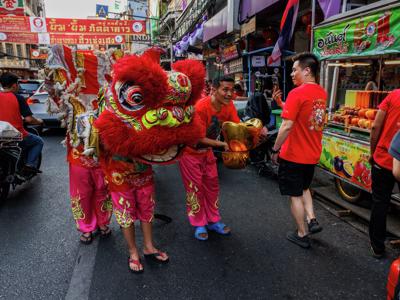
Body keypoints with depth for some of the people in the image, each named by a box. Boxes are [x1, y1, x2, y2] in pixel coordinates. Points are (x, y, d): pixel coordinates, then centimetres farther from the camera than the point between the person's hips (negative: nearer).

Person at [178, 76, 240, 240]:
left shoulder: (228, 105, -12)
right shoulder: (200, 108, -31)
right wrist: (223, 145, -32)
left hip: (207, 150, 7)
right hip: (189, 151, -6)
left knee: (212, 185, 11)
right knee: (195, 188, 2)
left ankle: (213, 221, 26)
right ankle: (199, 224, 18)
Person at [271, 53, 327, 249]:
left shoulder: (297, 93, -20)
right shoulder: (322, 93, 6)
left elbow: (287, 126, -24)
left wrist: (275, 149, -14)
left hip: (293, 155, -7)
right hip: (313, 154, 7)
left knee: (295, 195, 9)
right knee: (304, 187, 29)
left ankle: (302, 235, 21)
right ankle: (312, 220, 19)